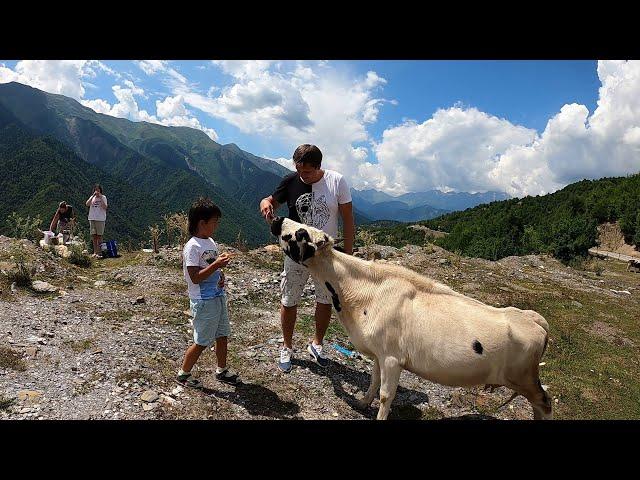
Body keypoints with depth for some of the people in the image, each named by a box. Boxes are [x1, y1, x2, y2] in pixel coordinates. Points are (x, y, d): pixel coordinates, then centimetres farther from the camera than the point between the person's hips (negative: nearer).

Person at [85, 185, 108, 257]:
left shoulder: (103, 197, 0)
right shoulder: (92, 197, 10)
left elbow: (105, 207, -12)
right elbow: (87, 204, -7)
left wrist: (100, 197, -15)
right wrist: (93, 196, -12)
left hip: (100, 219, -4)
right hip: (92, 218, 4)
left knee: (99, 236, -2)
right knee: (94, 236, 6)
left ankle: (98, 252, 4)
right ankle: (95, 252, 14)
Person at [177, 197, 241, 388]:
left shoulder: (211, 242, 8)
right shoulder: (192, 247, -18)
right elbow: (195, 278, -22)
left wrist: (220, 274, -1)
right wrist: (216, 264, -28)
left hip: (218, 296, 8)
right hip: (204, 301, -8)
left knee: (222, 335, 17)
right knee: (202, 342, 4)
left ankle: (222, 370, 34)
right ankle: (183, 373, 23)